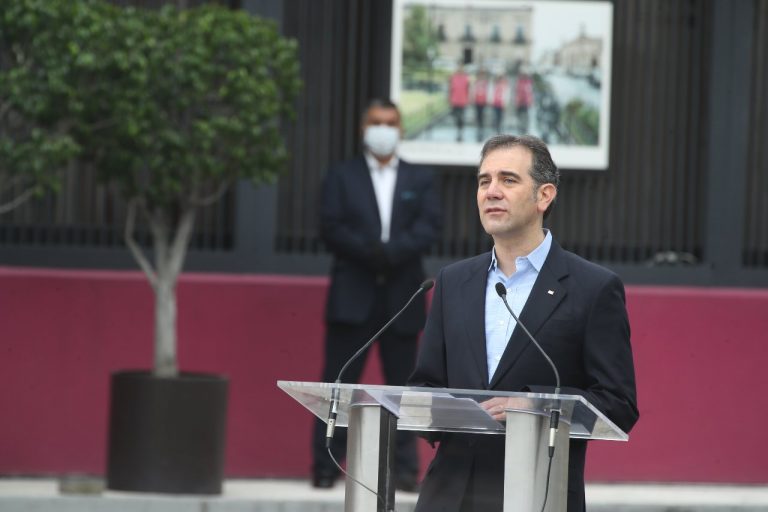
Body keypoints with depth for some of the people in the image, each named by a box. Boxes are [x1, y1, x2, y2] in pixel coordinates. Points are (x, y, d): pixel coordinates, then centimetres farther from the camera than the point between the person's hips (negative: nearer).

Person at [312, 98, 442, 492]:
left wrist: (393, 251, -19)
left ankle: (404, 468, 5)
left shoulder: (420, 180, 13)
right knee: (339, 381, -3)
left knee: (402, 383, 2)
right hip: (352, 297, -1)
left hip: (402, 298, 1)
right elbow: (331, 228, -3)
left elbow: (429, 227, -2)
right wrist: (367, 251, -19)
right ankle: (326, 466, -1)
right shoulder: (341, 177, 10)